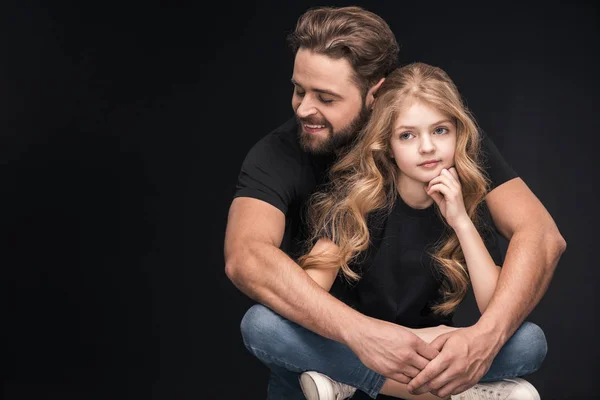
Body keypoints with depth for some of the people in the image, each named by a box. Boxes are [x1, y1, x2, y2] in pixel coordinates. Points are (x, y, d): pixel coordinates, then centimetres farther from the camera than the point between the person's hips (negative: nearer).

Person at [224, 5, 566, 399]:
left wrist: (487, 335, -43)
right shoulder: (279, 155, -19)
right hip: (323, 350, 0)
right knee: (262, 324, -33)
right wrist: (360, 332, -50)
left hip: (422, 343, 0)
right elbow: (245, 257, -37)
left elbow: (541, 234, -25)